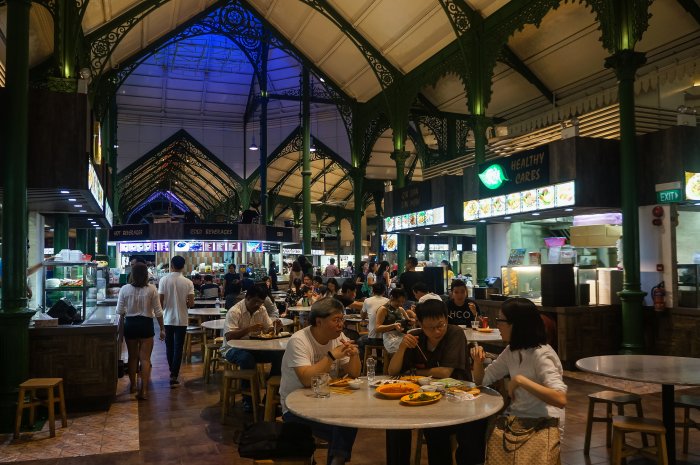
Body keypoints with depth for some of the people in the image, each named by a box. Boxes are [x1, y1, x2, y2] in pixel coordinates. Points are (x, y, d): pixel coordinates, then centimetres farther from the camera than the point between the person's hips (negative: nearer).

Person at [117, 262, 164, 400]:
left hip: (130, 324, 2)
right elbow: (158, 312, -6)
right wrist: (162, 329, 4)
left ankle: (133, 385, 31)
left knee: (132, 357, 17)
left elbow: (120, 311, -1)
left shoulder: (125, 289, -5)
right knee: (145, 358, 3)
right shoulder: (151, 289, -8)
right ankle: (144, 390, 1)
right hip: (146, 324, -2)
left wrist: (121, 329, 13)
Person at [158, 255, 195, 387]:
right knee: (178, 348, 3)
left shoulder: (164, 280, -9)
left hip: (168, 319, 1)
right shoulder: (188, 283, -8)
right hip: (181, 320, -1)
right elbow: (191, 304, -9)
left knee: (169, 346, 17)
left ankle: (172, 371, 31)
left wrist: (163, 310, 13)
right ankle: (174, 376, -1)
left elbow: (160, 301, -8)